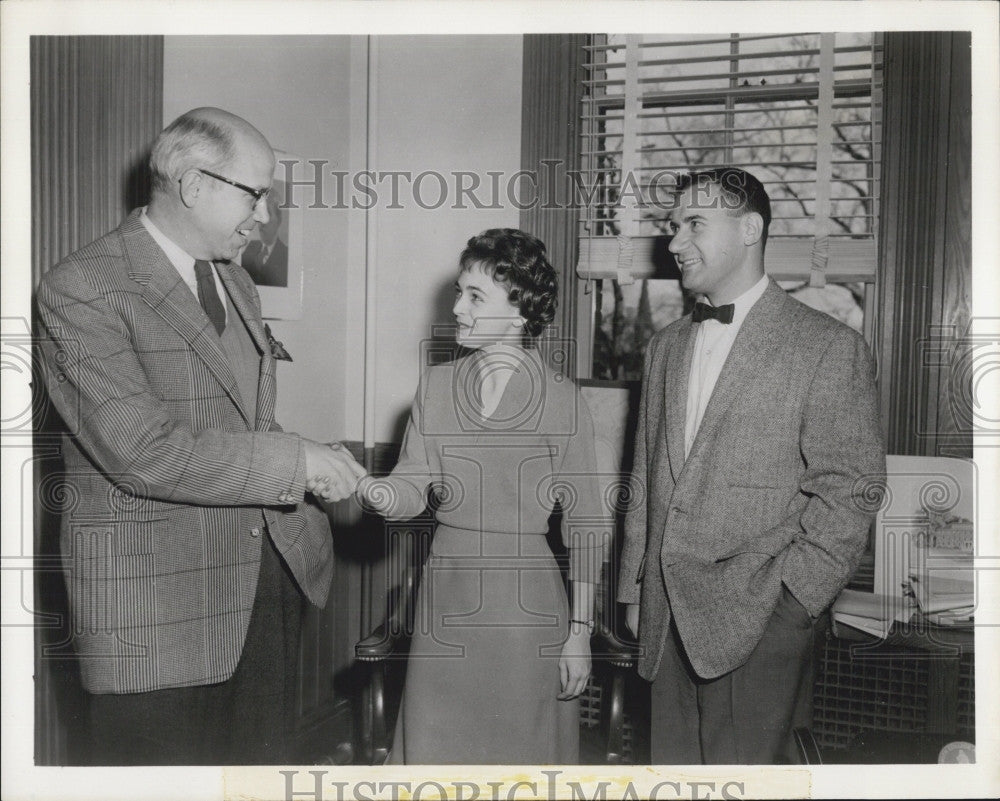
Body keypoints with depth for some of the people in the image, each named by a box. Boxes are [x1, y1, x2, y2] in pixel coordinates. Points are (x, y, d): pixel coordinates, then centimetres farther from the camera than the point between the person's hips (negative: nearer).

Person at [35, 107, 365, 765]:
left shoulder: (237, 284, 15)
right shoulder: (81, 288, -13)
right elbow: (142, 450, -22)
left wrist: (318, 477, 2)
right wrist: (294, 461, -18)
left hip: (268, 578, 7)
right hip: (154, 607, -7)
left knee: (263, 762, 15)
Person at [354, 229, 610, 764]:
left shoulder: (561, 399, -8)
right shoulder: (435, 386, 4)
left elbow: (585, 523, -5)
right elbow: (411, 490, 0)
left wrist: (580, 631, -6)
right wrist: (366, 488, -23)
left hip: (525, 599, -3)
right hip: (445, 592, 4)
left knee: (520, 748, 9)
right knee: (434, 746, 13)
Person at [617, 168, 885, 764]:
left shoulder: (828, 346, -5)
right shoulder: (666, 347, 15)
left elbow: (849, 495, -8)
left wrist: (789, 599, -12)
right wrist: (636, 590, 13)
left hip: (758, 621, -5)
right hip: (666, 620, 6)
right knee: (673, 767, 11)